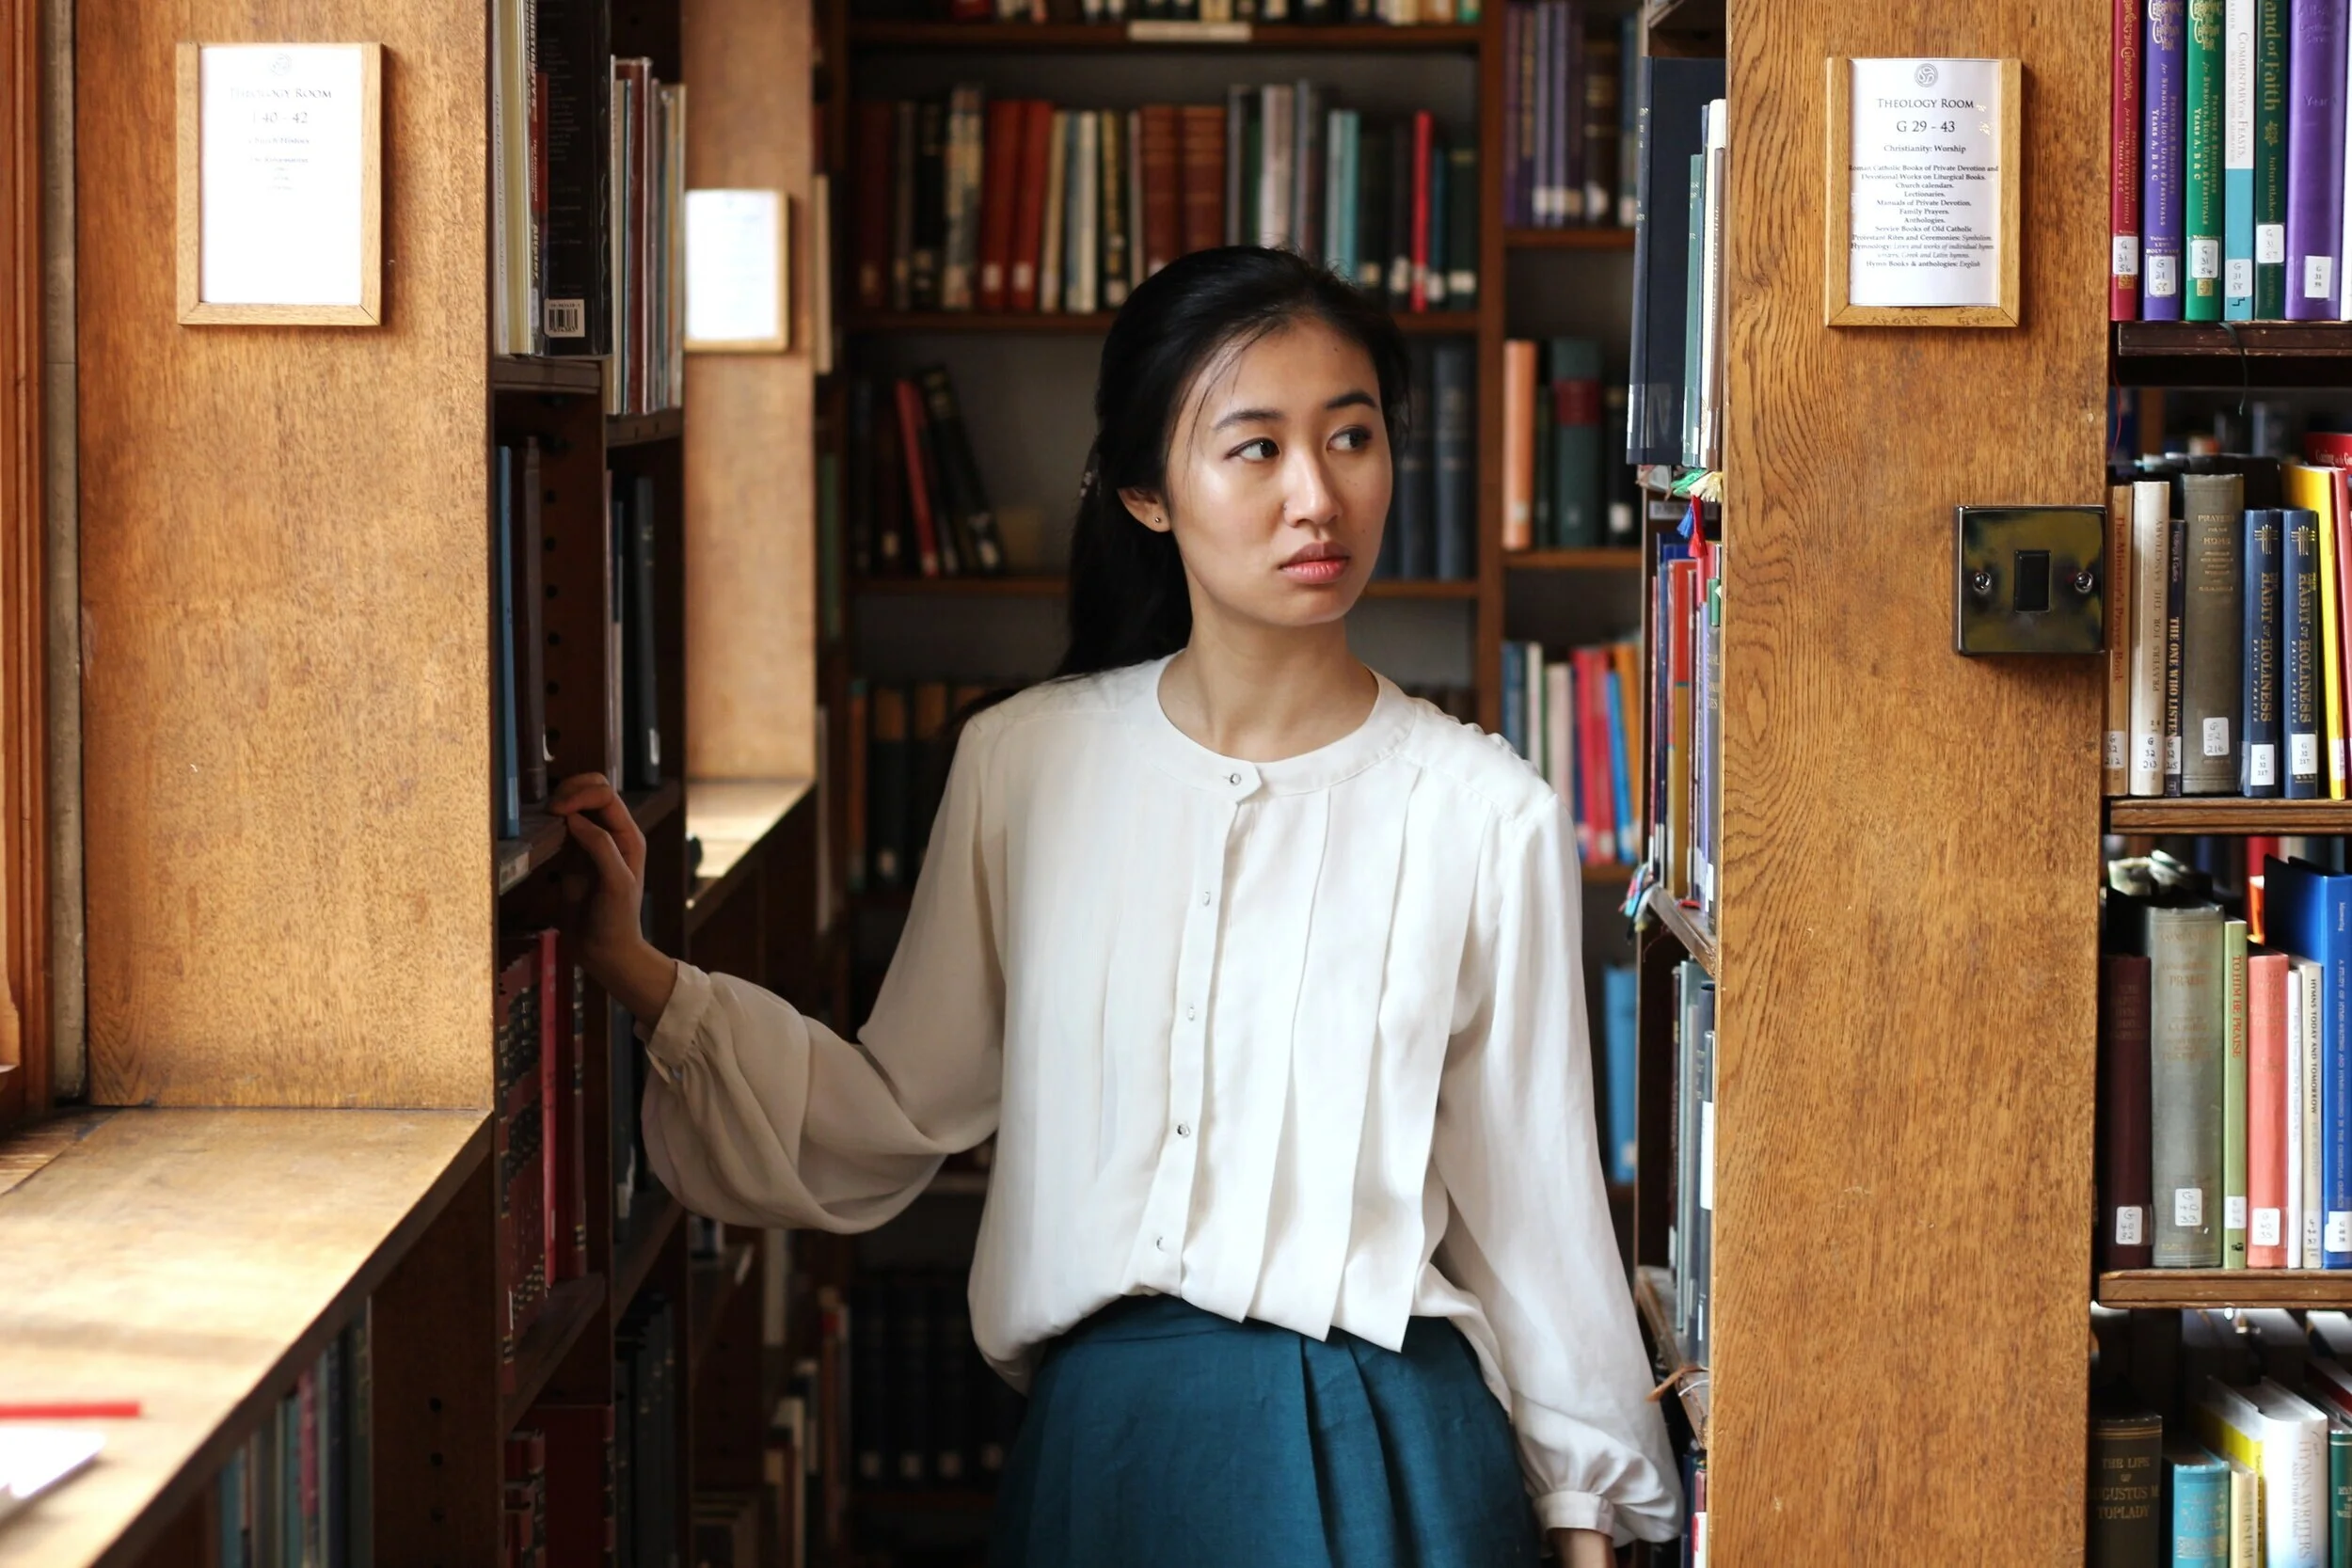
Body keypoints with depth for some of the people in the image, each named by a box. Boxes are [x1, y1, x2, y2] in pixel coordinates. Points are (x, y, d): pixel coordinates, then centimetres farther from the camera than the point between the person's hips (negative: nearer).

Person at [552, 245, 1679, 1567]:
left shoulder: (1485, 814, -5)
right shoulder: (1024, 764, 2)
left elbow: (1533, 1192, 1)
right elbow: (897, 1119, 5)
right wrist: (640, 975, -3)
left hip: (1386, 1450, -2)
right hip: (1103, 1438, 2)